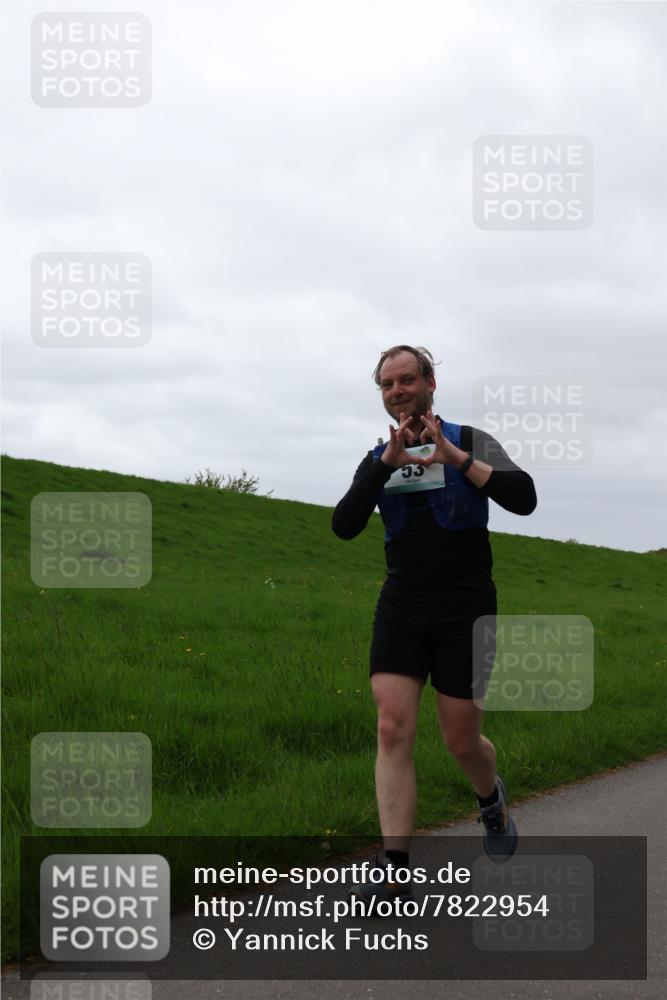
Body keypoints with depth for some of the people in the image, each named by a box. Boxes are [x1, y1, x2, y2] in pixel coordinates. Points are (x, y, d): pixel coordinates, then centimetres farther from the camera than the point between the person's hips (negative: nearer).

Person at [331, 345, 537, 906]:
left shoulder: (469, 443, -2)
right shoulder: (378, 459, 8)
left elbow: (523, 497, -17)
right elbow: (344, 526, -7)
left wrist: (453, 457, -23)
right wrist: (388, 464, -19)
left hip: (464, 609, -3)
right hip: (401, 607, 3)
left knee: (462, 742, 3)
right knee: (393, 730, -12)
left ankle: (491, 799, 39)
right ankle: (396, 872, -13)